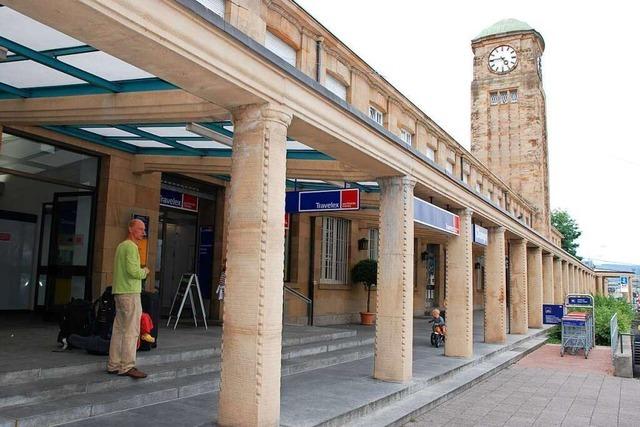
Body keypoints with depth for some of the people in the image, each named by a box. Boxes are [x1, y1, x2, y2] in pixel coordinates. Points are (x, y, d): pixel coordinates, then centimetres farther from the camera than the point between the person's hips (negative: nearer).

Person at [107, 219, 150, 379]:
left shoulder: (121, 246, 19)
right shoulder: (131, 247, -13)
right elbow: (133, 271, -22)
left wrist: (140, 271, 15)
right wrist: (144, 272, -4)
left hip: (119, 292, 10)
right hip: (130, 293, -10)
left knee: (119, 329, 12)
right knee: (131, 331, -5)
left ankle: (113, 365, 17)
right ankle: (127, 366, -2)